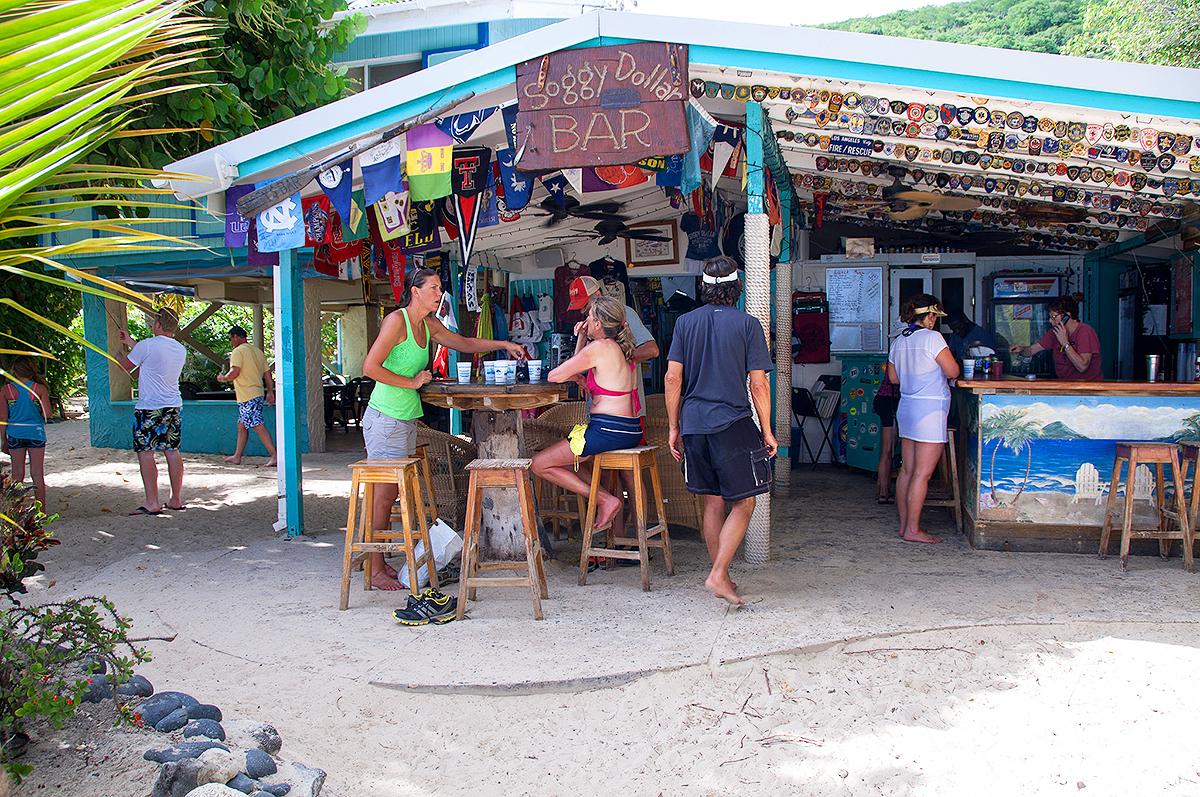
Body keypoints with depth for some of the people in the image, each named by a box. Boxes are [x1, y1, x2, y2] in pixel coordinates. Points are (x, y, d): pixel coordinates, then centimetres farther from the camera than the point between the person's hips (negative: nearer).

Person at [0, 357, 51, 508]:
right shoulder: (40, 388, -6)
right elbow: (47, 413, -13)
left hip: (15, 434, 1)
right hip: (36, 433, -1)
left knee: (17, 475, 10)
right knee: (37, 475, 5)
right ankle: (41, 511, 8)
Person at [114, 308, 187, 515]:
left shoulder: (146, 345, -13)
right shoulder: (181, 350, 8)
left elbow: (125, 367, 1)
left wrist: (118, 352, 24)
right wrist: (131, 342, 35)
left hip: (149, 408, -7)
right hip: (173, 406, 7)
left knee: (145, 453, -1)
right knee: (172, 451, 10)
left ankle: (152, 503, -3)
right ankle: (177, 500, 14)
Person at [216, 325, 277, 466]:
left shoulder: (238, 351, -9)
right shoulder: (258, 351, 17)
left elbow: (235, 372, -20)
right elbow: (267, 373, 16)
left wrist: (223, 378, -1)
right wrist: (270, 392, 19)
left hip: (247, 396, -9)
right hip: (258, 393, 9)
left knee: (258, 426, -11)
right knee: (242, 425, 16)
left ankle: (274, 455, -15)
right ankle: (237, 457, 21)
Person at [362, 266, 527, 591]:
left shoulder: (428, 325, 13)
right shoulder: (396, 320, -13)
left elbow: (464, 343, 29)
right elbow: (370, 367, -19)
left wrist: (504, 345, 23)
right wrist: (411, 382, -14)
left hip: (407, 420, 9)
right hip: (385, 419, -8)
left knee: (392, 493, 11)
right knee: (383, 495, -5)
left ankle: (379, 561, 19)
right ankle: (375, 570, 3)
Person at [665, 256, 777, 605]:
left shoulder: (686, 322, 6)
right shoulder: (747, 324, -4)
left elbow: (673, 378, 4)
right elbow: (758, 384, -5)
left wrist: (674, 428, 11)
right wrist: (767, 431, 4)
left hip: (694, 424, 5)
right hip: (733, 423, -4)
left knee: (712, 503, 13)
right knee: (744, 502, 4)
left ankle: (721, 575, 21)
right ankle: (718, 575, -4)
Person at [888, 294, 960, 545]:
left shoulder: (899, 340, 11)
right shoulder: (932, 337, -12)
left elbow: (893, 377, 18)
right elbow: (952, 372, -13)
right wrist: (948, 358, 7)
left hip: (907, 407, 8)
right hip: (930, 410, -8)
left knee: (907, 470, 11)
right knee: (922, 473, -5)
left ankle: (904, 525, 16)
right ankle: (912, 529, -3)